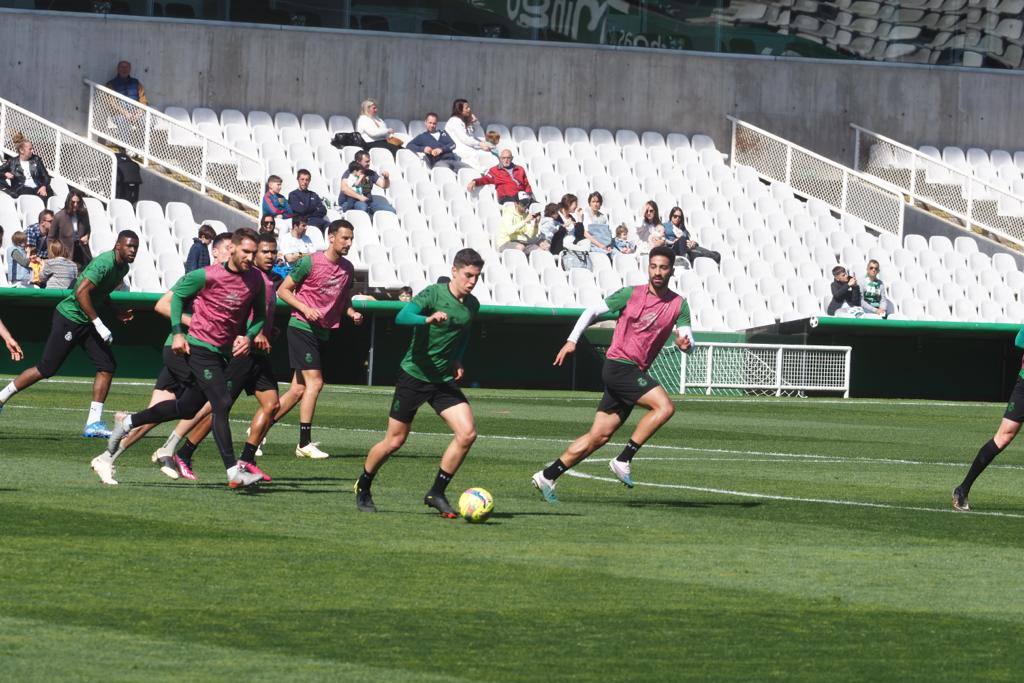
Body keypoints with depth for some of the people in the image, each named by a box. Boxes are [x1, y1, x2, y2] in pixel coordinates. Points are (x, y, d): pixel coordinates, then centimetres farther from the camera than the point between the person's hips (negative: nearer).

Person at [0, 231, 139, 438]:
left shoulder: (123, 267, 8)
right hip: (69, 318, -9)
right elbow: (81, 292, -30)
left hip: (87, 323, 9)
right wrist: (99, 324, -29)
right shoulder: (105, 263, -23)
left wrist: (116, 313, 10)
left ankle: (94, 423, 1)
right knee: (46, 369, -5)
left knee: (107, 366, -2)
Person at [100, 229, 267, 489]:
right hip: (199, 347, -7)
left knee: (188, 406, 15)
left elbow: (259, 314, 14)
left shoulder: (255, 280, 2)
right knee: (222, 403, -18)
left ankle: (127, 422, 33)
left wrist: (249, 336, -5)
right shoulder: (207, 276, -15)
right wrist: (178, 333, -7)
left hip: (223, 352, 7)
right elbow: (177, 294, -1)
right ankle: (233, 472, -21)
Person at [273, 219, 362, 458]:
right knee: (314, 382, -14)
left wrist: (352, 313, 2)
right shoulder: (310, 263, -11)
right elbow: (283, 290, -5)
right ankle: (305, 443, -10)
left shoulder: (347, 268, 9)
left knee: (298, 389, 8)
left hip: (323, 332, 7)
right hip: (301, 328, -7)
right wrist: (305, 309, -19)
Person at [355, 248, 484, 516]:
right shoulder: (433, 294, -15)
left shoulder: (472, 305, 5)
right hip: (413, 375, -5)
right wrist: (428, 319, -48)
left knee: (467, 433, -13)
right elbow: (401, 317, -31)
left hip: (444, 380, 5)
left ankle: (436, 493, -1)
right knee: (395, 440, 2)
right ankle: (363, 488, 27)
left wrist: (457, 361, 9)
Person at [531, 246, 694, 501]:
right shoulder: (631, 294, -2)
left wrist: (684, 343, -24)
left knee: (599, 436, 6)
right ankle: (624, 460, -18)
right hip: (618, 364, -6)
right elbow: (592, 311, 4)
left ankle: (547, 476, 12)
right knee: (664, 406, -23)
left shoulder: (679, 305, 7)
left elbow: (688, 340, 0)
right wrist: (572, 340, -6)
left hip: (635, 373, 6)